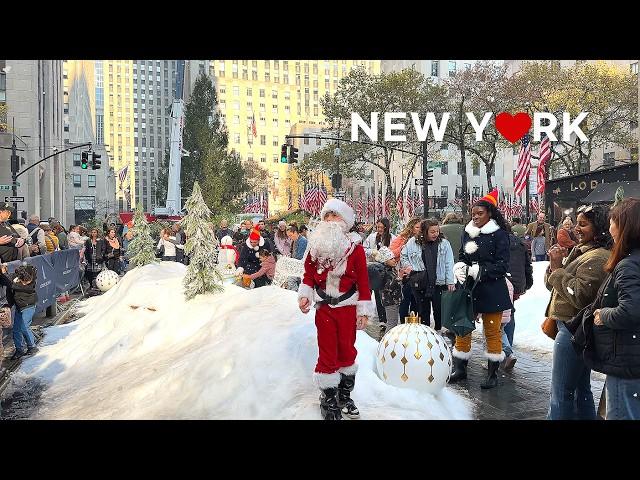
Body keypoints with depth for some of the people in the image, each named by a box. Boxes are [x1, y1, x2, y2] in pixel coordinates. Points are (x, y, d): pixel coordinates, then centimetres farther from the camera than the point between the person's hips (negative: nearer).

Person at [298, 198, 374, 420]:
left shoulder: (355, 250, -7)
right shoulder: (316, 247, 0)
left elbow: (363, 282, -5)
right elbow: (308, 274, 5)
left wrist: (364, 310, -5)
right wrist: (304, 294, -9)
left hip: (348, 309, 0)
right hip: (324, 309, 1)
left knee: (347, 350, 13)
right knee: (327, 353, 6)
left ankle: (344, 395, 31)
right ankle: (329, 400, 20)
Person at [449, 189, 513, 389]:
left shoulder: (499, 234, -9)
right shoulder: (468, 232, 8)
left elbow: (502, 266, -12)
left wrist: (478, 271, -20)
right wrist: (460, 268, -6)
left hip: (491, 291, -5)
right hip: (468, 289, 5)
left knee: (492, 332, 7)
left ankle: (492, 373, 21)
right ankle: (460, 368, 26)